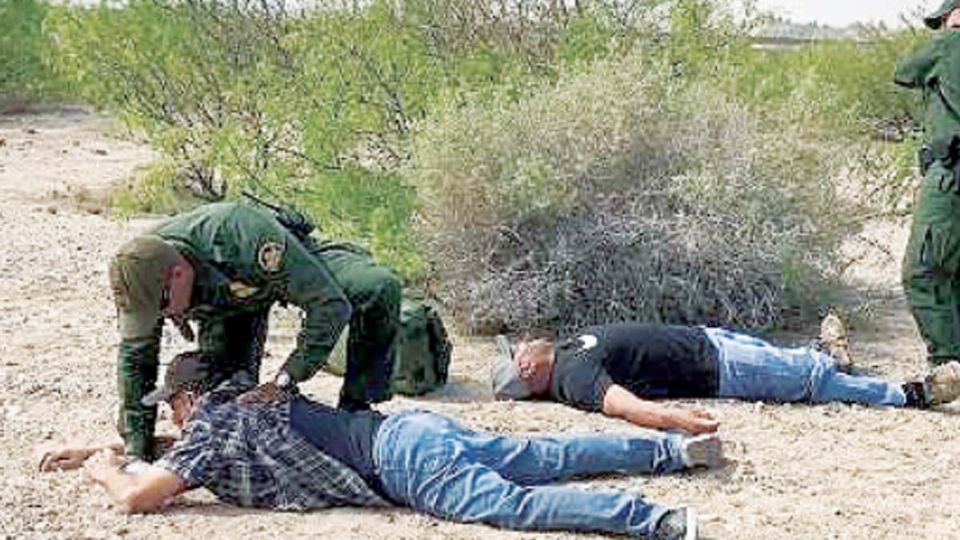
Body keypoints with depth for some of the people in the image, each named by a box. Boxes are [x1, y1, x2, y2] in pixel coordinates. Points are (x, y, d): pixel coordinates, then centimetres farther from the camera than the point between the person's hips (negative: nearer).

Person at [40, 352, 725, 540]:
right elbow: (176, 453, 45)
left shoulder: (213, 428, -1)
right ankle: (676, 448, 8)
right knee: (546, 458, 11)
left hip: (405, 462, -9)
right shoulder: (242, 403, 26)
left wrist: (107, 473, 14)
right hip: (413, 430, 9)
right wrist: (101, 450, 43)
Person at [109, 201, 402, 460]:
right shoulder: (142, 274, -31)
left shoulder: (247, 240, -47)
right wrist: (137, 451, -18)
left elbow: (331, 304, -42)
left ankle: (355, 410, -17)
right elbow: (135, 358, -16)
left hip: (296, 265, -3)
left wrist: (283, 381, -45)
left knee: (380, 289, -29)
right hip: (225, 300, 4)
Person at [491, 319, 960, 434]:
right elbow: (621, 402, -43)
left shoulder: (566, 347, 5)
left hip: (702, 338, 8)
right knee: (813, 380, -1)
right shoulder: (573, 378, -24)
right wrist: (673, 418, -59)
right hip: (715, 370, -8)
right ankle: (913, 395, 9)